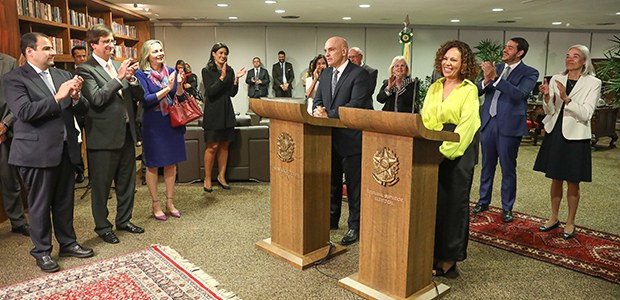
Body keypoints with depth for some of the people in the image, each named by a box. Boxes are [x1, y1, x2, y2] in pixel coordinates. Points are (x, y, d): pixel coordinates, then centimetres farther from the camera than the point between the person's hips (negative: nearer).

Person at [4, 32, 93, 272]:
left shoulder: (62, 75, 10)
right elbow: (24, 112, -19)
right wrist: (58, 97, -23)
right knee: (40, 205, 7)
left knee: (65, 201, 15)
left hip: (65, 149, 5)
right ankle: (42, 251, 22)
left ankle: (67, 243, 29)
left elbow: (83, 110, 8)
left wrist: (76, 98, -14)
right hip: (38, 152, -5)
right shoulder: (14, 79, -5)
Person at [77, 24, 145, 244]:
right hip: (104, 137, -6)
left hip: (126, 133, 6)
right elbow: (97, 98, -21)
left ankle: (124, 220, 33)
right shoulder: (86, 69, -8)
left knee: (127, 182, 17)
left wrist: (132, 79, -11)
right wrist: (118, 77, -21)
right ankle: (102, 226, 23)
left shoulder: (119, 66, 10)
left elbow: (140, 96, 7)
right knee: (101, 186, 8)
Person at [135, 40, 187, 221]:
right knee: (153, 165, 7)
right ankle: (155, 204, 21)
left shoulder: (172, 72, 4)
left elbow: (180, 99, 3)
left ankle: (170, 202, 24)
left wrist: (179, 85, -16)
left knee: (171, 163, 11)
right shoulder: (141, 75, -7)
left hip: (172, 123, 4)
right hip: (153, 125, -4)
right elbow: (145, 100, -16)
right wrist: (167, 88, -24)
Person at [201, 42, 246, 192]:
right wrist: (222, 77, -20)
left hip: (227, 112, 5)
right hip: (213, 112, -5)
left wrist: (236, 79, -9)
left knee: (224, 145, 8)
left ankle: (221, 176, 19)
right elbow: (210, 92, -14)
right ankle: (207, 179, 8)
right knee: (212, 146, -4)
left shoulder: (230, 71, 9)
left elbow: (233, 93, 5)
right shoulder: (207, 71, -3)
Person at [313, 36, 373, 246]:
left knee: (354, 185, 3)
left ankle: (355, 226, 17)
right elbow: (318, 99, 11)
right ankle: (332, 219, 36)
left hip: (351, 138, -7)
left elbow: (356, 104, -21)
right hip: (330, 137, 7)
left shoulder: (359, 74, -12)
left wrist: (328, 115, -22)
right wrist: (318, 110, -12)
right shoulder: (325, 74, 12)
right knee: (332, 181, 19)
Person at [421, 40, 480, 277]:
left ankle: (449, 258, 16)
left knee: (454, 203, 4)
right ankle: (433, 251, 20)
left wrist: (444, 151, -21)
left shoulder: (469, 90, -3)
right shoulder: (434, 87, 13)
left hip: (457, 152, -5)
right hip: (431, 149, 5)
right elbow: (424, 118, 11)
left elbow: (466, 125, -13)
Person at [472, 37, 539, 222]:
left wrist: (495, 77, -26)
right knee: (487, 165, 15)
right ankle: (484, 201, 29)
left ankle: (507, 208, 19)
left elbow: (518, 94, -21)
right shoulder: (496, 68, 10)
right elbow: (478, 91, 6)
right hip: (488, 123, 5)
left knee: (508, 169, 5)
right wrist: (486, 80, -15)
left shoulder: (529, 73, -4)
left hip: (509, 125, -4)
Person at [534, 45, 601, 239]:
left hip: (575, 137, -3)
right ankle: (554, 218, 28)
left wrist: (566, 98, -26)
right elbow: (550, 111, 3)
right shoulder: (556, 80, 3)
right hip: (555, 134, 3)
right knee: (556, 179, 14)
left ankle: (570, 223, 22)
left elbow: (586, 114, -14)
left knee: (573, 183, 6)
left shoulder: (593, 83, -6)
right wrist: (547, 96, -17)